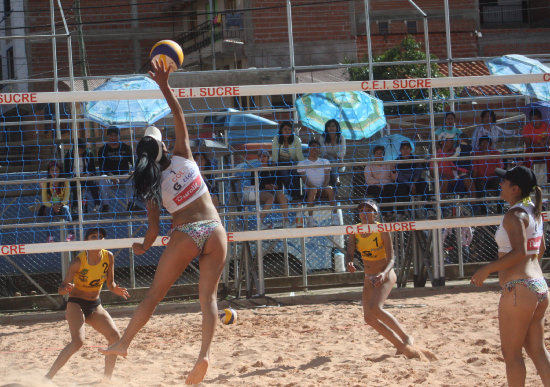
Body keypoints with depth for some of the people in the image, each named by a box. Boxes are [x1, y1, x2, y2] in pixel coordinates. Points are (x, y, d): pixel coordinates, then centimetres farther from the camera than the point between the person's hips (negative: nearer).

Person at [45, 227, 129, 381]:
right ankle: (47, 378, -22)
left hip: (95, 306, 6)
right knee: (78, 341, -27)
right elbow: (61, 288, -17)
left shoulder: (108, 257, -5)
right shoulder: (78, 261, -19)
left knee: (115, 336, -10)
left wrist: (116, 289, -15)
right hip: (76, 304, -6)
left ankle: (107, 380, 4)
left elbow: (110, 283, 7)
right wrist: (66, 288, -40)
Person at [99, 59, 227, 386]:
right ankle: (205, 353, -18)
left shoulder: (152, 186, -1)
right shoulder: (183, 159, 0)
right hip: (215, 232, 1)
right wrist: (165, 86, 2)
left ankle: (124, 344, 19)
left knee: (154, 295, 11)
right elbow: (180, 117, 3)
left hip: (185, 236, -1)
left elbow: (155, 227, 1)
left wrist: (143, 247, 20)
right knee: (209, 297, -1)